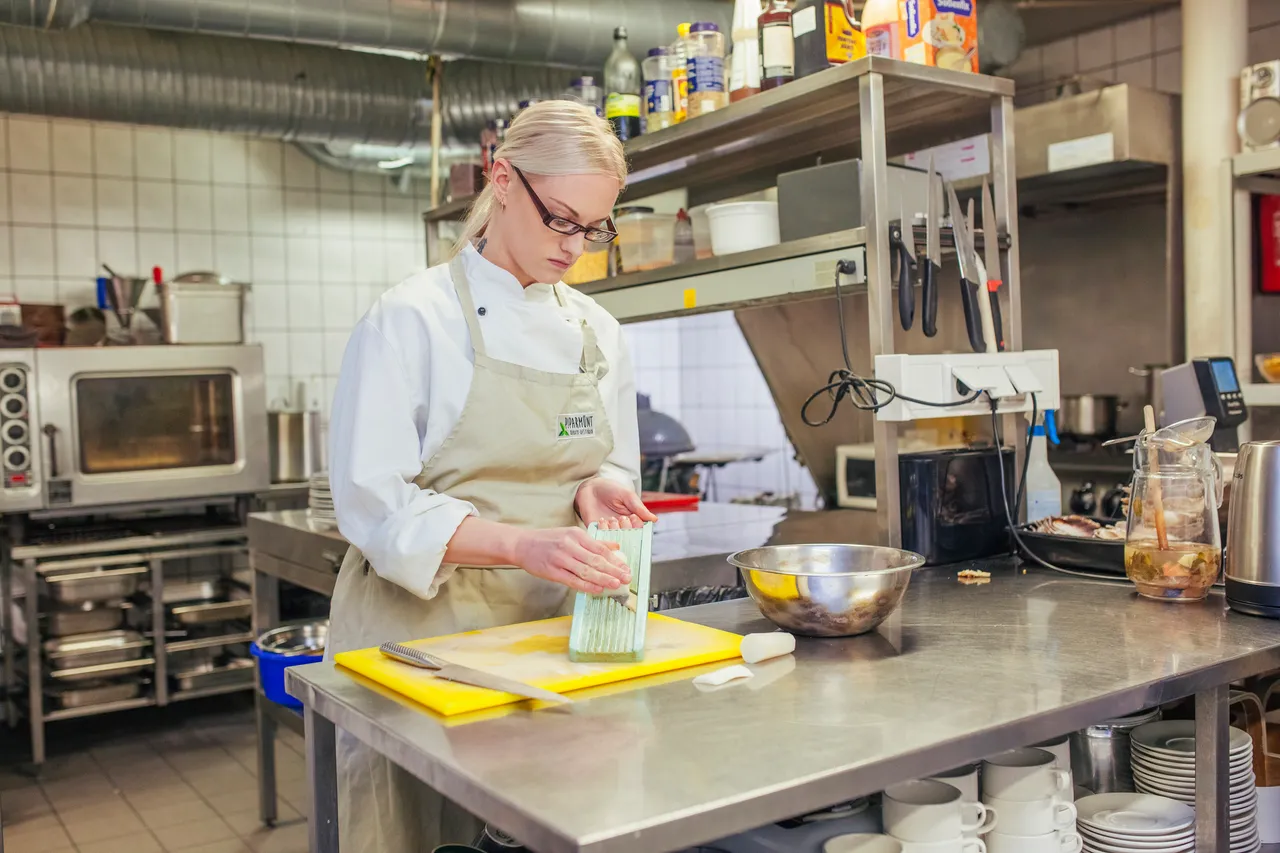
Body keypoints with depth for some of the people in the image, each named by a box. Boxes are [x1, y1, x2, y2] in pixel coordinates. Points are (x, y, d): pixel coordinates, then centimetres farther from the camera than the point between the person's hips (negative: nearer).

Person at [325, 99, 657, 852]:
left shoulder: (598, 331, 7)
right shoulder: (413, 317, -10)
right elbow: (375, 507, -15)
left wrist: (598, 492, -9)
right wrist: (522, 543, -28)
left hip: (548, 624, 5)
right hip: (421, 625, -4)